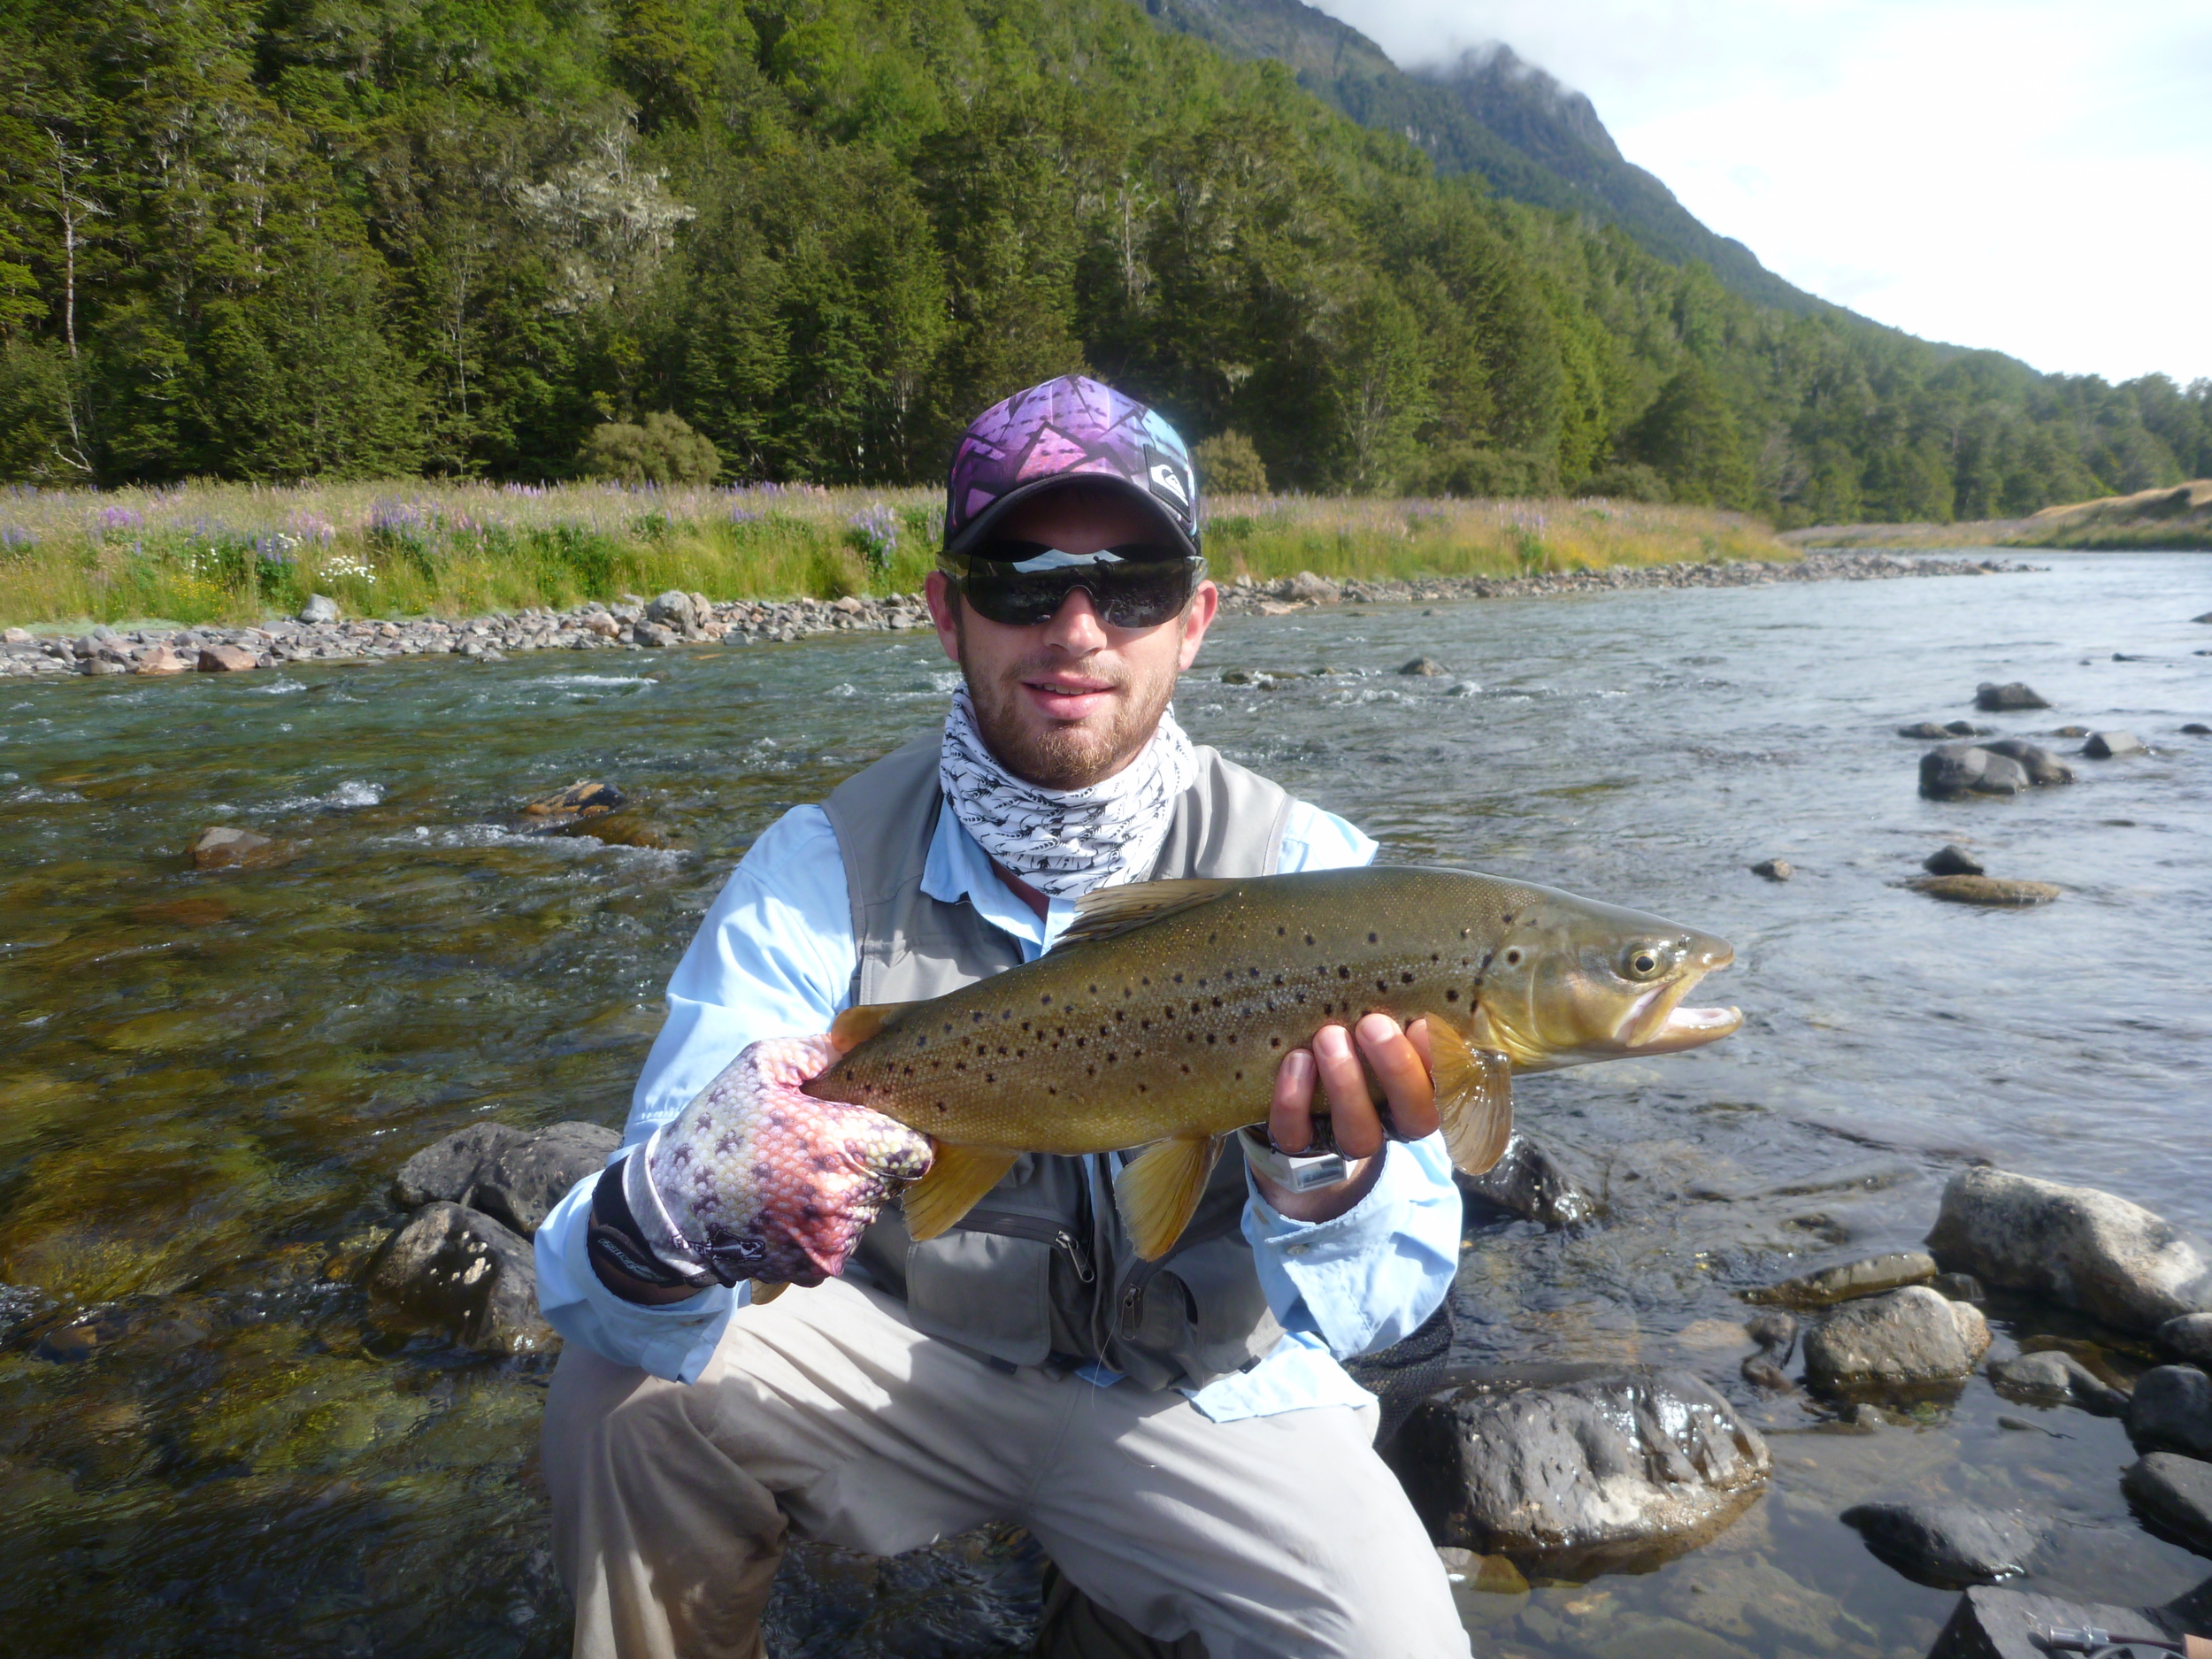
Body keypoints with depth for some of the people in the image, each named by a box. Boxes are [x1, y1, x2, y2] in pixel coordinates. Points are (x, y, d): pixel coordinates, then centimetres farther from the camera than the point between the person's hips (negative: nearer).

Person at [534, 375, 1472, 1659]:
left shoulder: (1302, 869, -16)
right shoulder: (825, 865, -15)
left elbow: (1377, 1308, -20)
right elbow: (600, 1299, -21)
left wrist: (1329, 1187, -44)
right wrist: (666, 1225, -46)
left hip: (1201, 1393, 1)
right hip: (907, 1349, 0)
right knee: (626, 1384, -22)